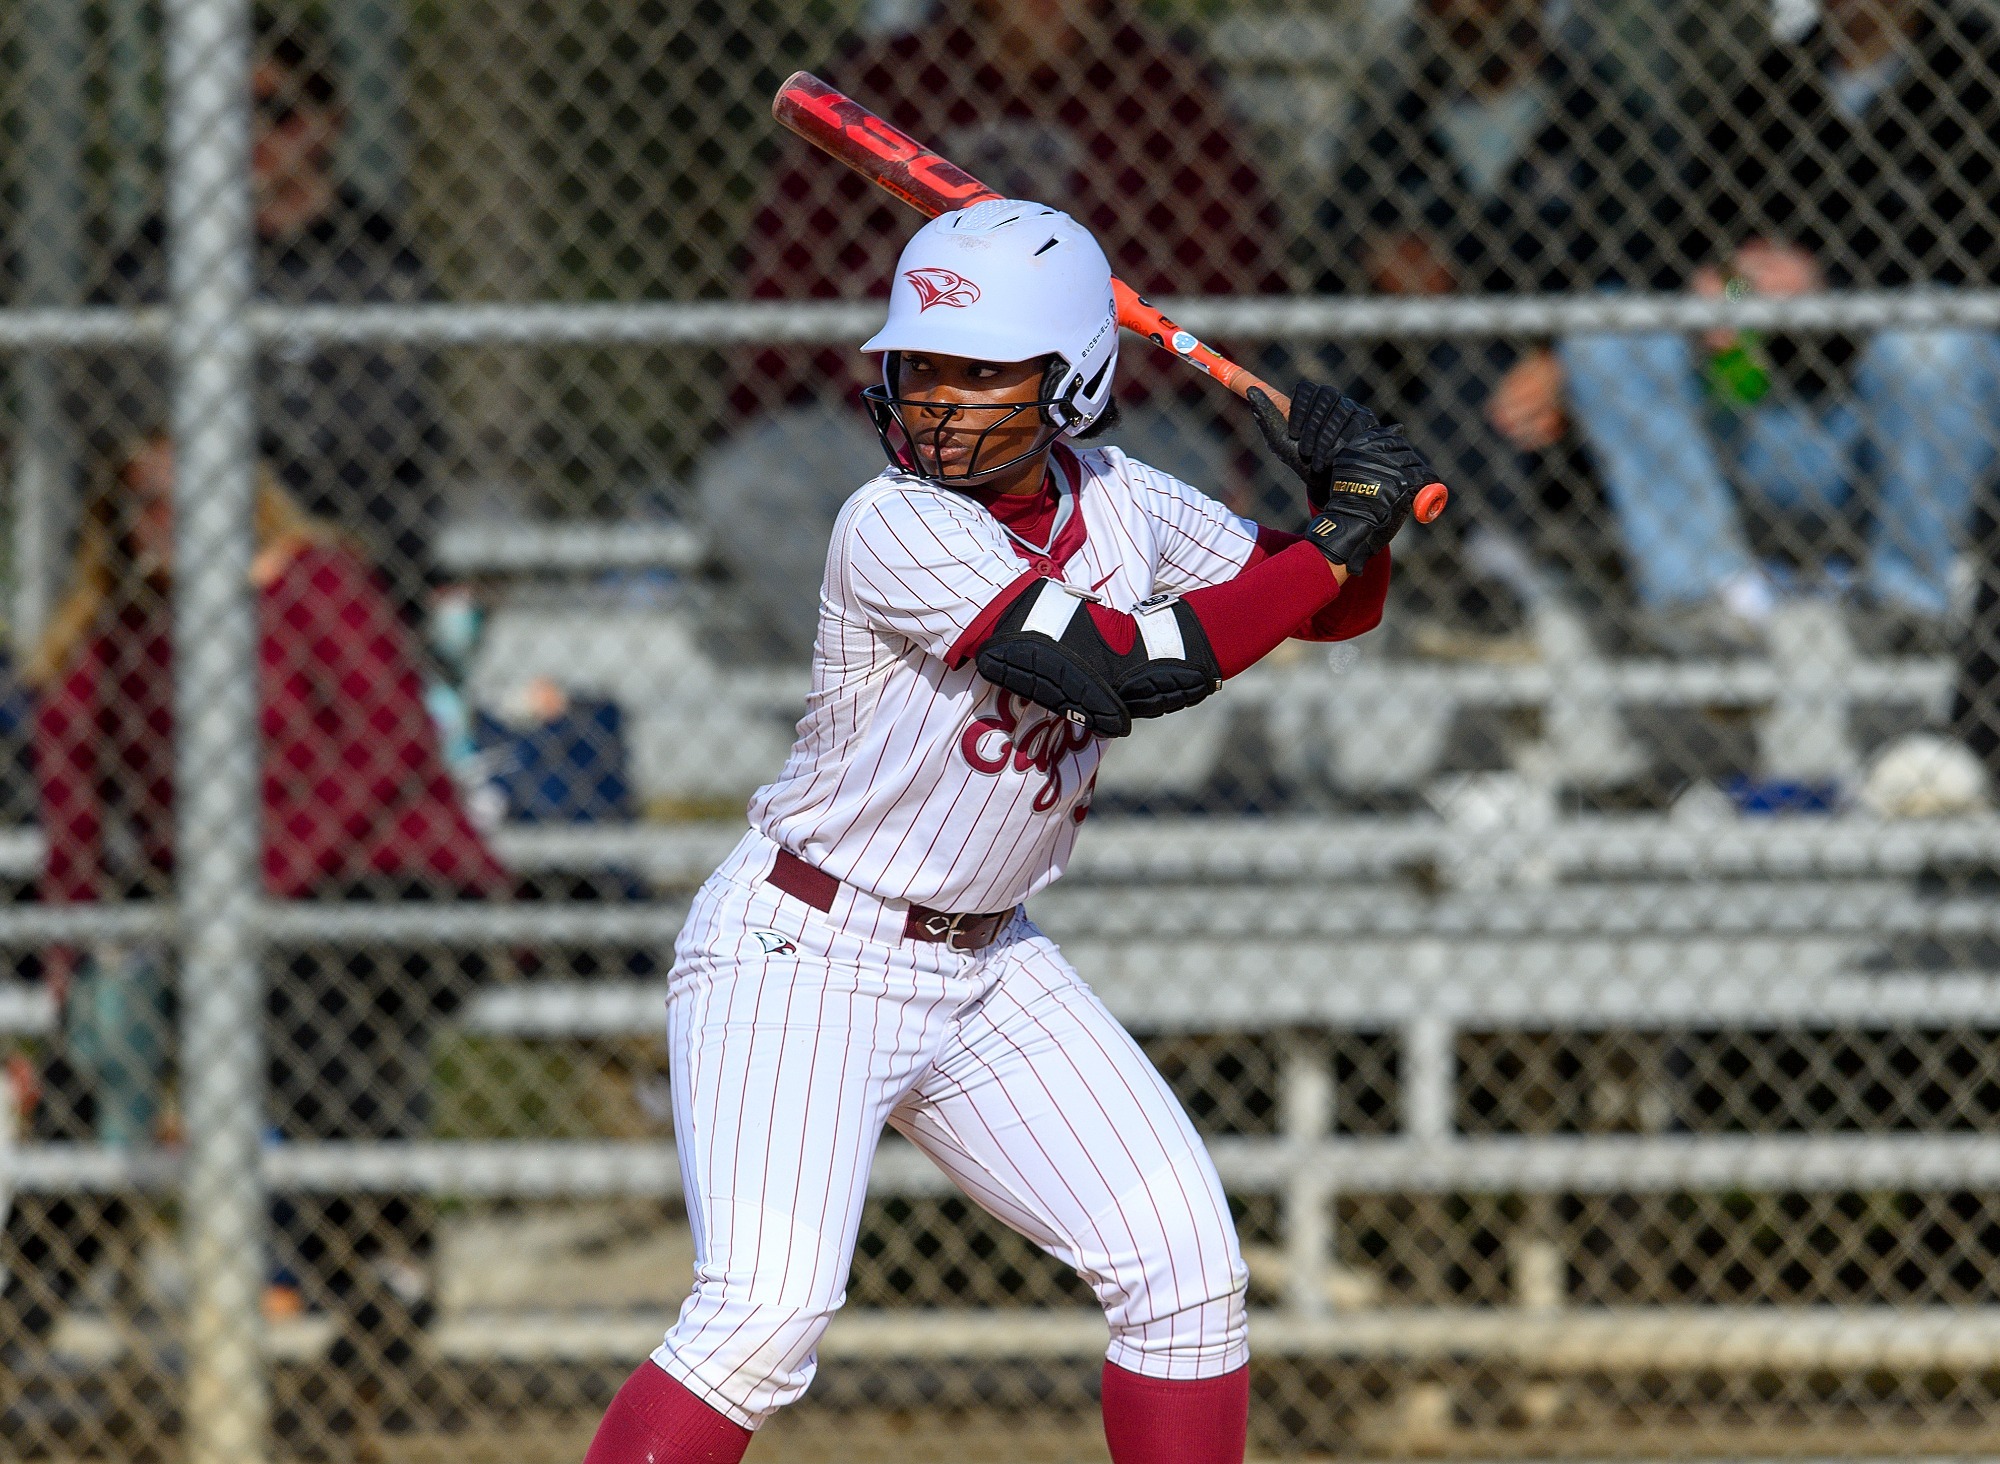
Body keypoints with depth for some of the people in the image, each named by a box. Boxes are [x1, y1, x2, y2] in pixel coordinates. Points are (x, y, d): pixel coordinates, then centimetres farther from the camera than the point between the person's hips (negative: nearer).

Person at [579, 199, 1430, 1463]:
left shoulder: (1120, 505, 0)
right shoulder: (897, 528, -22)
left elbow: (1335, 607, 11)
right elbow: (1120, 668, -30)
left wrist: (1354, 500, -12)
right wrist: (1333, 545, -25)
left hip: (986, 967, 7)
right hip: (804, 959, -7)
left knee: (1186, 1266, 2)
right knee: (768, 1313, -22)